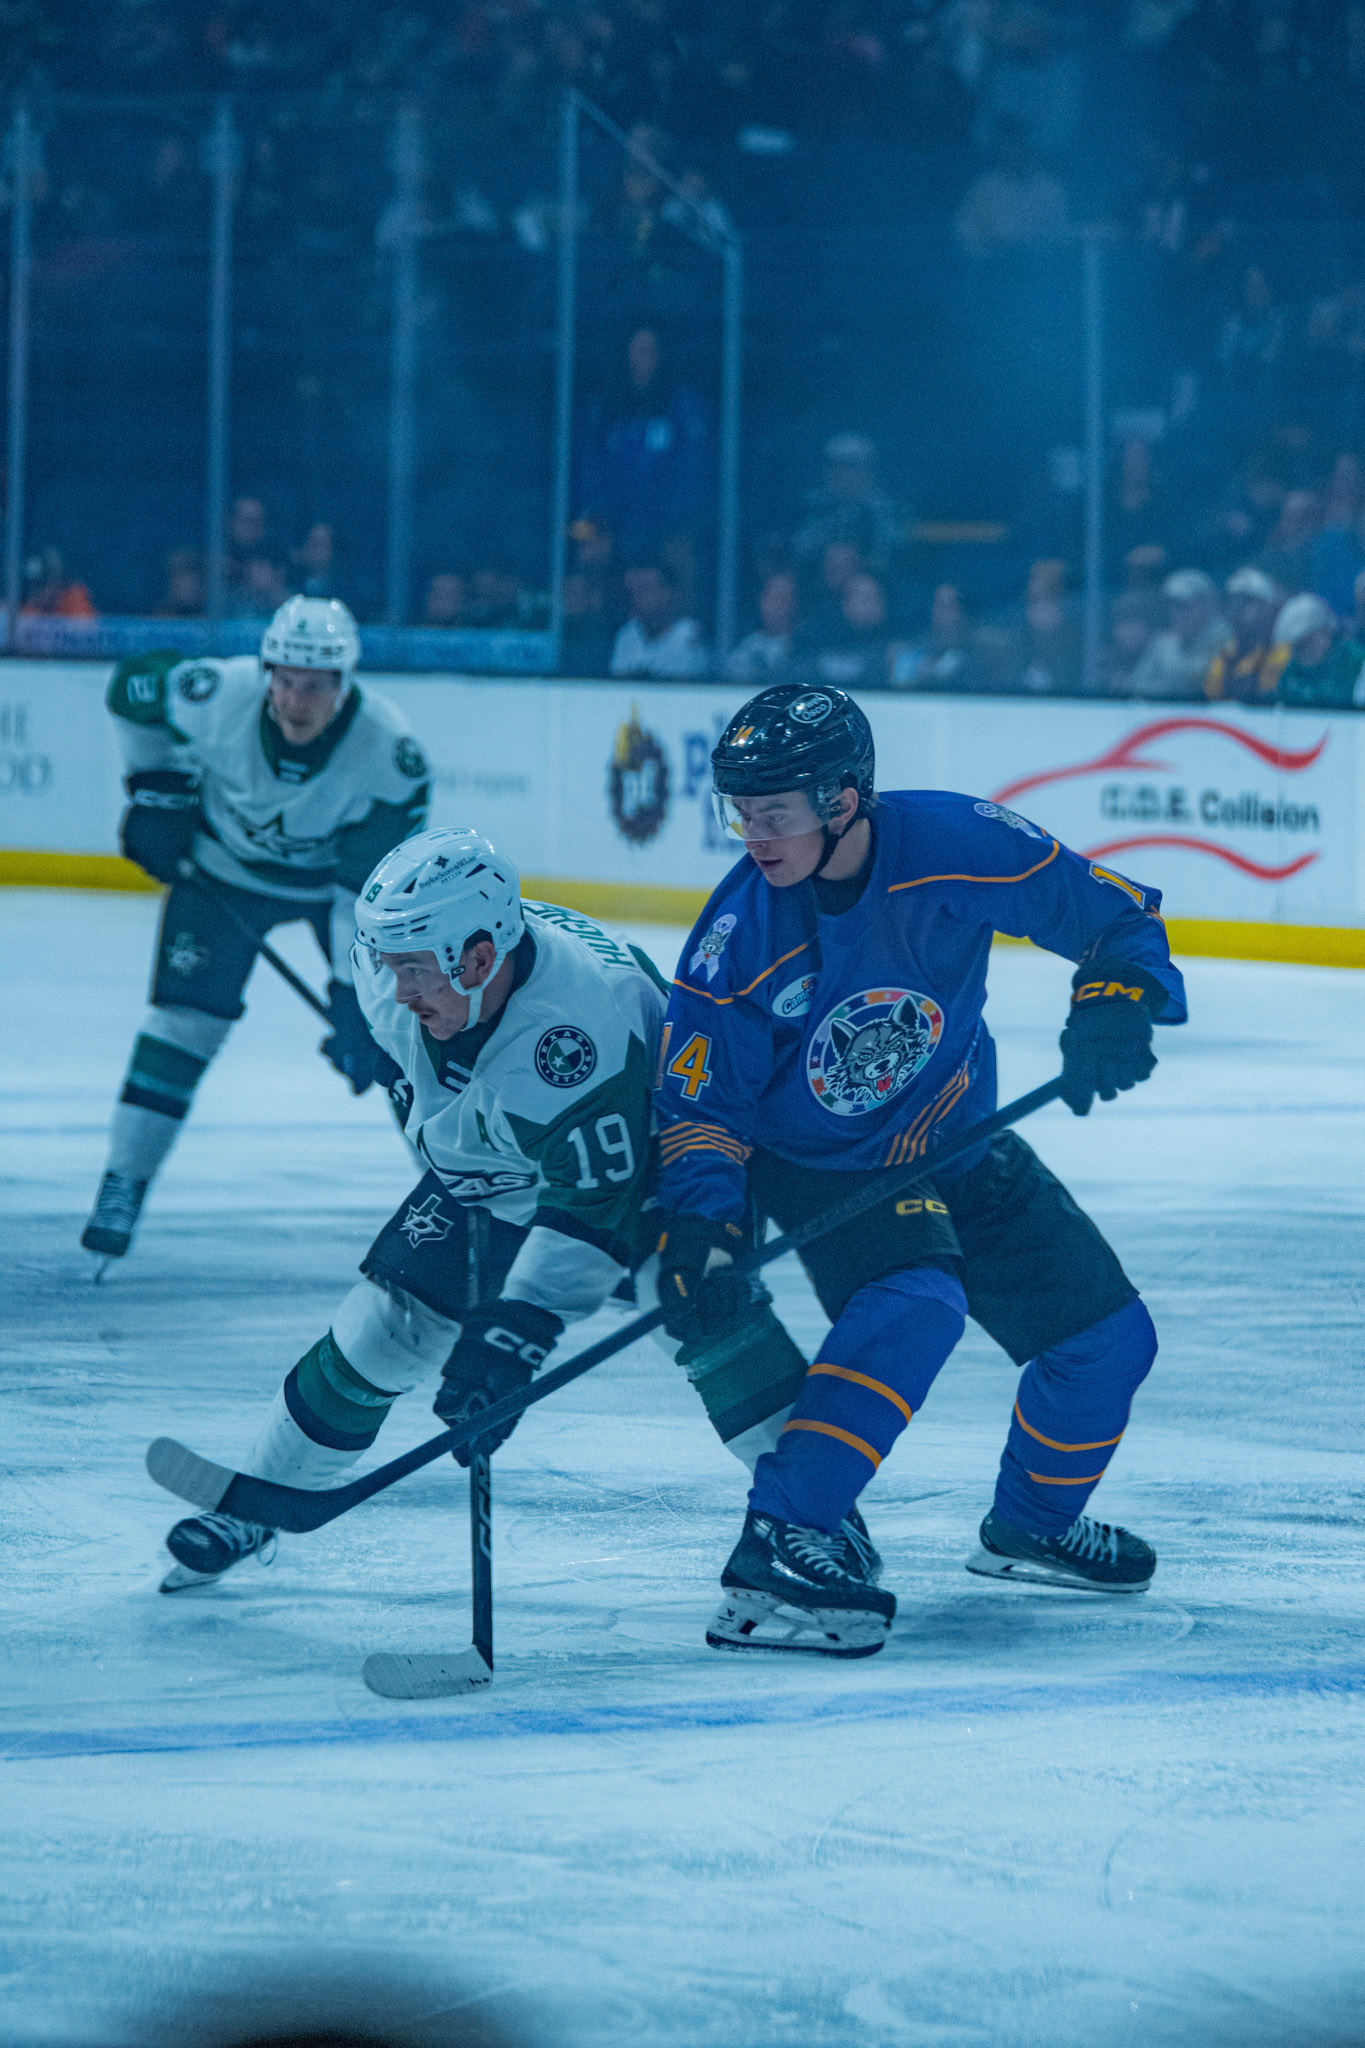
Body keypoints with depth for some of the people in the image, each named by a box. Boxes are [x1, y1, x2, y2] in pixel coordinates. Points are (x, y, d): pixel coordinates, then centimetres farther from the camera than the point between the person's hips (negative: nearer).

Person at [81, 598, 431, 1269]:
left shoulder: (391, 753, -34)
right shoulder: (217, 695, -32)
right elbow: (133, 685, -9)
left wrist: (357, 994, -33)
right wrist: (156, 788, -6)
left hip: (336, 876, 0)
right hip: (224, 863, 0)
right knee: (185, 1012, -10)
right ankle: (123, 1182, -1)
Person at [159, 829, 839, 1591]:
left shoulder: (575, 1027, -44)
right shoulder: (388, 973, -24)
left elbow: (594, 1207, -42)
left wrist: (516, 1333, -47)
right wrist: (430, 1123, 13)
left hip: (640, 1149, -5)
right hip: (492, 1170, 6)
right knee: (384, 1327, -2)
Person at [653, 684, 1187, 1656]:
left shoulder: (956, 846, -24)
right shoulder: (737, 939, -23)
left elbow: (1114, 911, -12)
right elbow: (703, 1107, -15)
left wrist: (1114, 1004, -29)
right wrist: (698, 1229, -30)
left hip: (957, 1142, 4)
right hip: (818, 1167, -4)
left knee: (1107, 1337, 7)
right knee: (912, 1302, -33)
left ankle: (1033, 1523, 34)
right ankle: (776, 1546, -38)